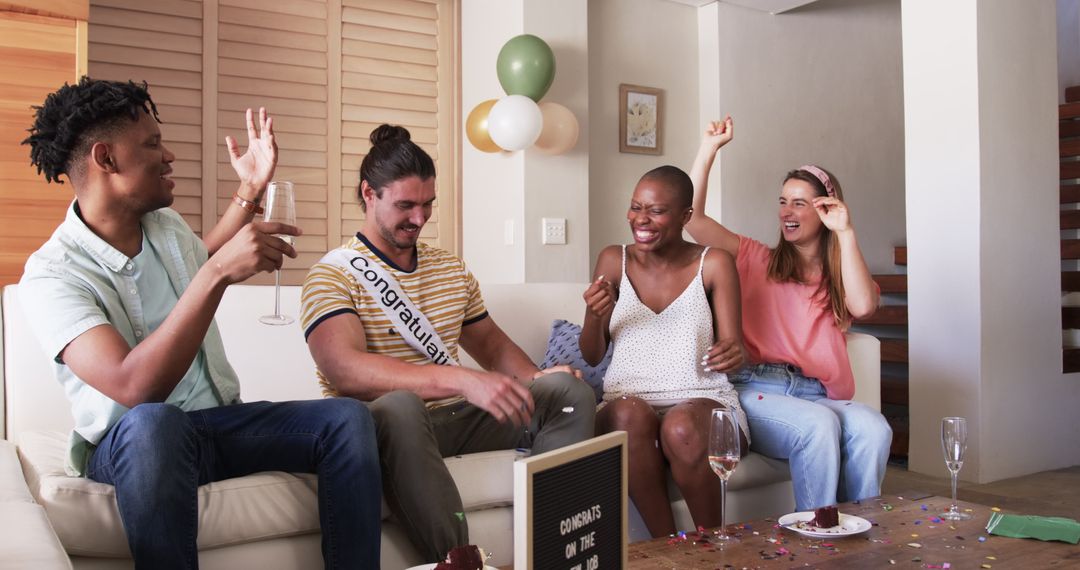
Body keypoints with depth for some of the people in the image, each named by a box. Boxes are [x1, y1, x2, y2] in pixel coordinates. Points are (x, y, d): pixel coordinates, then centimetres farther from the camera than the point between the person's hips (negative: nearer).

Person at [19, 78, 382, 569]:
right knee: (153, 422, -41)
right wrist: (217, 272, -37)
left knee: (347, 417, -17)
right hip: (130, 443, -6)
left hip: (221, 421, 6)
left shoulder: (167, 225, 7)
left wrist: (250, 191, 24)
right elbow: (135, 388, -31)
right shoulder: (51, 274, -16)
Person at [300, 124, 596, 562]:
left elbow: (492, 344, 23)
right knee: (399, 405, -40)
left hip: (455, 419, 7)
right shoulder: (334, 275, -6)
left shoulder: (452, 270, 17)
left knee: (570, 392, -9)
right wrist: (463, 381, -35)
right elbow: (346, 370, -23)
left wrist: (536, 379, -1)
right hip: (384, 424, -6)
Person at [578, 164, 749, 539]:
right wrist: (594, 316, -14)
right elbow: (592, 356, 8)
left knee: (682, 428, -35)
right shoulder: (614, 261, 7)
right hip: (628, 400, 1)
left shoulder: (713, 264, 3)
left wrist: (733, 354, -25)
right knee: (630, 412, -34)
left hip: (701, 399, -1)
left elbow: (732, 347, 0)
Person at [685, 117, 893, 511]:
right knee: (820, 425, -32)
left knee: (873, 428, -30)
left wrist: (846, 233, -1)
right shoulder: (756, 260, 17)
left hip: (816, 393, 2)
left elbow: (863, 306, -6)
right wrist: (709, 148, 3)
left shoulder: (840, 275, 21)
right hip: (756, 388, -2)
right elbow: (691, 216, 4)